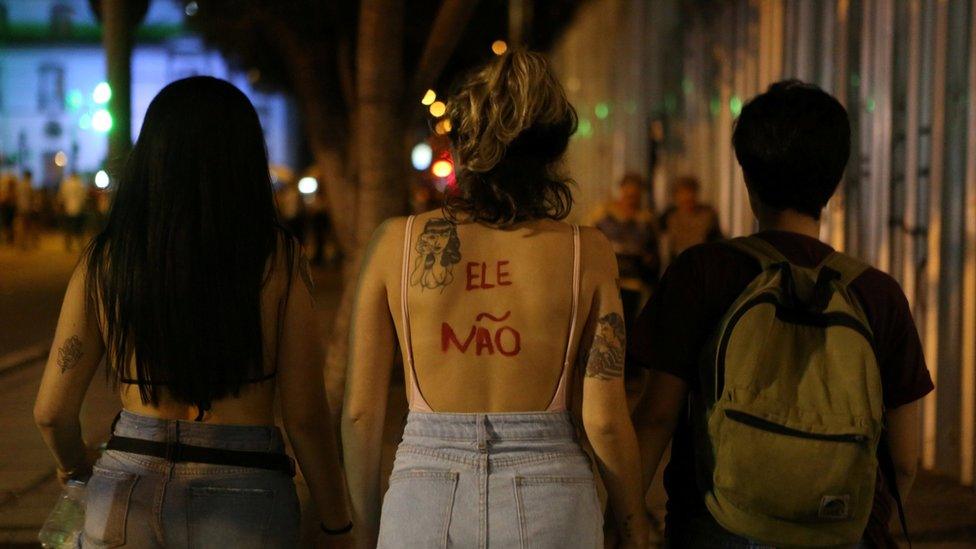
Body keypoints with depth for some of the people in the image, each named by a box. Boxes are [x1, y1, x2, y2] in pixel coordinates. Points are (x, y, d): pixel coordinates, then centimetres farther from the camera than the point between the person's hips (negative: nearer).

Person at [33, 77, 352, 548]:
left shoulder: (103, 262, -2)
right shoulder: (276, 261, -7)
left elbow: (52, 411, 2)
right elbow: (304, 414, -6)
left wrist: (76, 467, 23)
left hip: (124, 497, 2)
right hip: (242, 503, -1)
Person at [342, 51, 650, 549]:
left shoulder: (396, 242, -1)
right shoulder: (586, 252, -3)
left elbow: (360, 410, 1)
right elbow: (604, 419, -4)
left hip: (424, 507, 1)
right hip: (549, 508, 0)